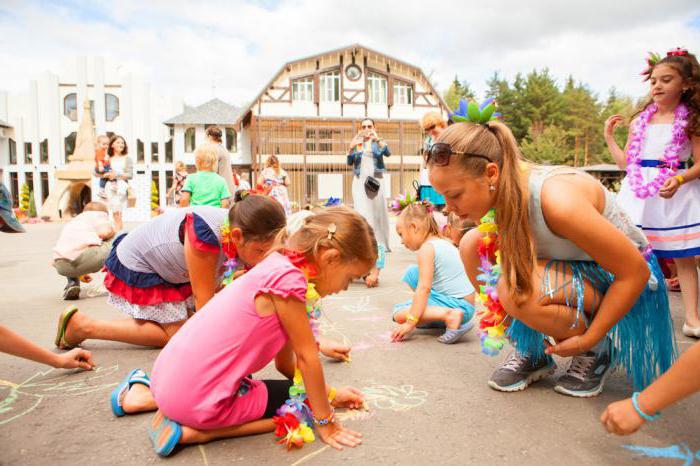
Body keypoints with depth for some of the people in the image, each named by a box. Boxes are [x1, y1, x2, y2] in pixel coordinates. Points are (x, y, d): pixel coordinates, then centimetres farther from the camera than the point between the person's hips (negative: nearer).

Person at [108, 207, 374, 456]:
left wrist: (330, 395, 14)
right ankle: (195, 430, -5)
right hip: (196, 399, -9)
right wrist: (325, 422, -2)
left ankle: (142, 393, 29)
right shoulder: (290, 278, -21)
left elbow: (286, 362, 13)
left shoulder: (279, 266, 8)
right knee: (303, 401, 3)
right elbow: (306, 357, -13)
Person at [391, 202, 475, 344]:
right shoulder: (444, 242, 14)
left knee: (399, 314, -12)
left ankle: (449, 316, -21)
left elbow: (424, 287, -22)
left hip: (457, 305, -9)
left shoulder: (426, 248, -14)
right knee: (412, 272, 16)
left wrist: (410, 322, -23)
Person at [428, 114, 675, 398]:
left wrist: (587, 340, -19)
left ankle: (595, 352, -3)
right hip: (569, 268, 7)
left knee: (516, 290, -34)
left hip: (615, 283, -7)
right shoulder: (502, 191, -14)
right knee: (473, 245, -11)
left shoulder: (558, 201, -36)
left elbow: (636, 272, -26)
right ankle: (534, 352, 2)